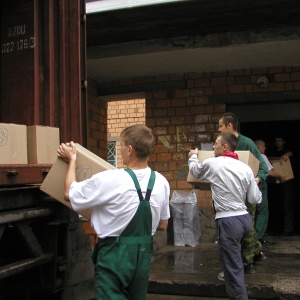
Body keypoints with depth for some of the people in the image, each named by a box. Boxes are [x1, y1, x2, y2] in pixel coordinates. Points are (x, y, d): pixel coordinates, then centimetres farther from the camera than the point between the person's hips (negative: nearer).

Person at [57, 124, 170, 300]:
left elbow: (69, 194, -5)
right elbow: (163, 225, 8)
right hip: (143, 253, 6)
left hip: (115, 254, -6)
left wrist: (72, 160, 7)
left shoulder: (109, 180, -20)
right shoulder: (161, 182, -3)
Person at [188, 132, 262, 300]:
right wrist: (254, 184, 26)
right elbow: (255, 200, 5)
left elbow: (194, 170, 19)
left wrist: (193, 156, 40)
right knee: (235, 261, 26)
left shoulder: (212, 164, -4)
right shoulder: (246, 168, 6)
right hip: (246, 218, 6)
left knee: (233, 268, -2)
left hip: (228, 220, -6)